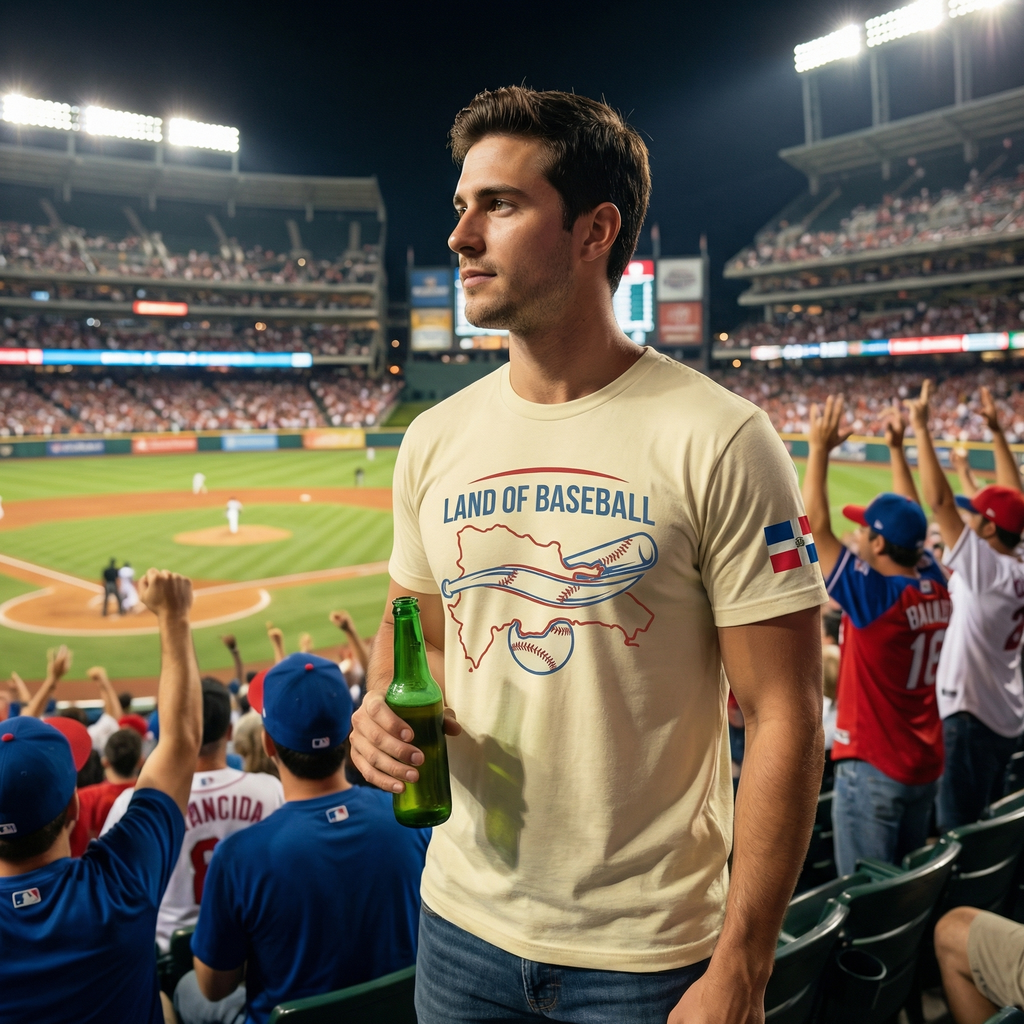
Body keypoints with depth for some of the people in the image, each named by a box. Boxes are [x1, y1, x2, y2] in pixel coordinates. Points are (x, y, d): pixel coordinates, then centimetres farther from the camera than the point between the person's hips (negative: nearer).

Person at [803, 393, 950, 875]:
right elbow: (909, 521, 14)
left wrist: (819, 448, -13)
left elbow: (816, 528, -19)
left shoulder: (873, 596, -20)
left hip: (873, 768, -8)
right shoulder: (936, 589, 0)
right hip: (926, 765, 8)